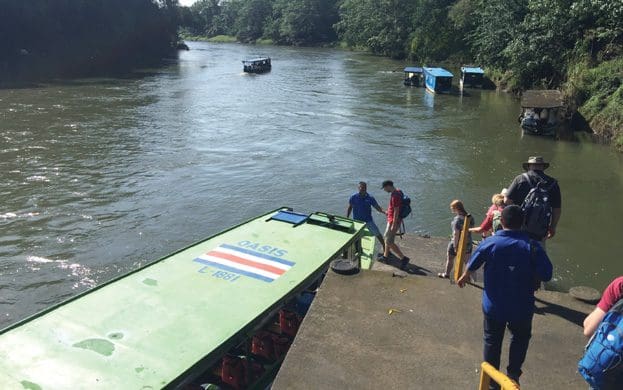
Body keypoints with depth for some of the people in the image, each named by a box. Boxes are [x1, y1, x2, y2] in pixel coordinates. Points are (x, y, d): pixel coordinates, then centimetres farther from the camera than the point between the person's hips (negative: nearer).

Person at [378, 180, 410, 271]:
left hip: (393, 221, -10)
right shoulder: (397, 192, 6)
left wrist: (393, 225, -23)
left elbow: (396, 211, -25)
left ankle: (403, 258, -2)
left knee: (389, 242, -6)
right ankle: (385, 257, 34)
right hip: (391, 220, 11)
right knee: (387, 238, 21)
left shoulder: (395, 195, -25)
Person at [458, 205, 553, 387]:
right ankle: (513, 375, 30)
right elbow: (546, 275, -17)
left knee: (492, 340, 18)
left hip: (494, 305, 1)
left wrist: (464, 277, 22)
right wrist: (529, 273, 4)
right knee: (520, 338, 25)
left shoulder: (489, 243, -13)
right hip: (522, 307, -1)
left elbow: (472, 265, 2)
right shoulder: (532, 246, -17)